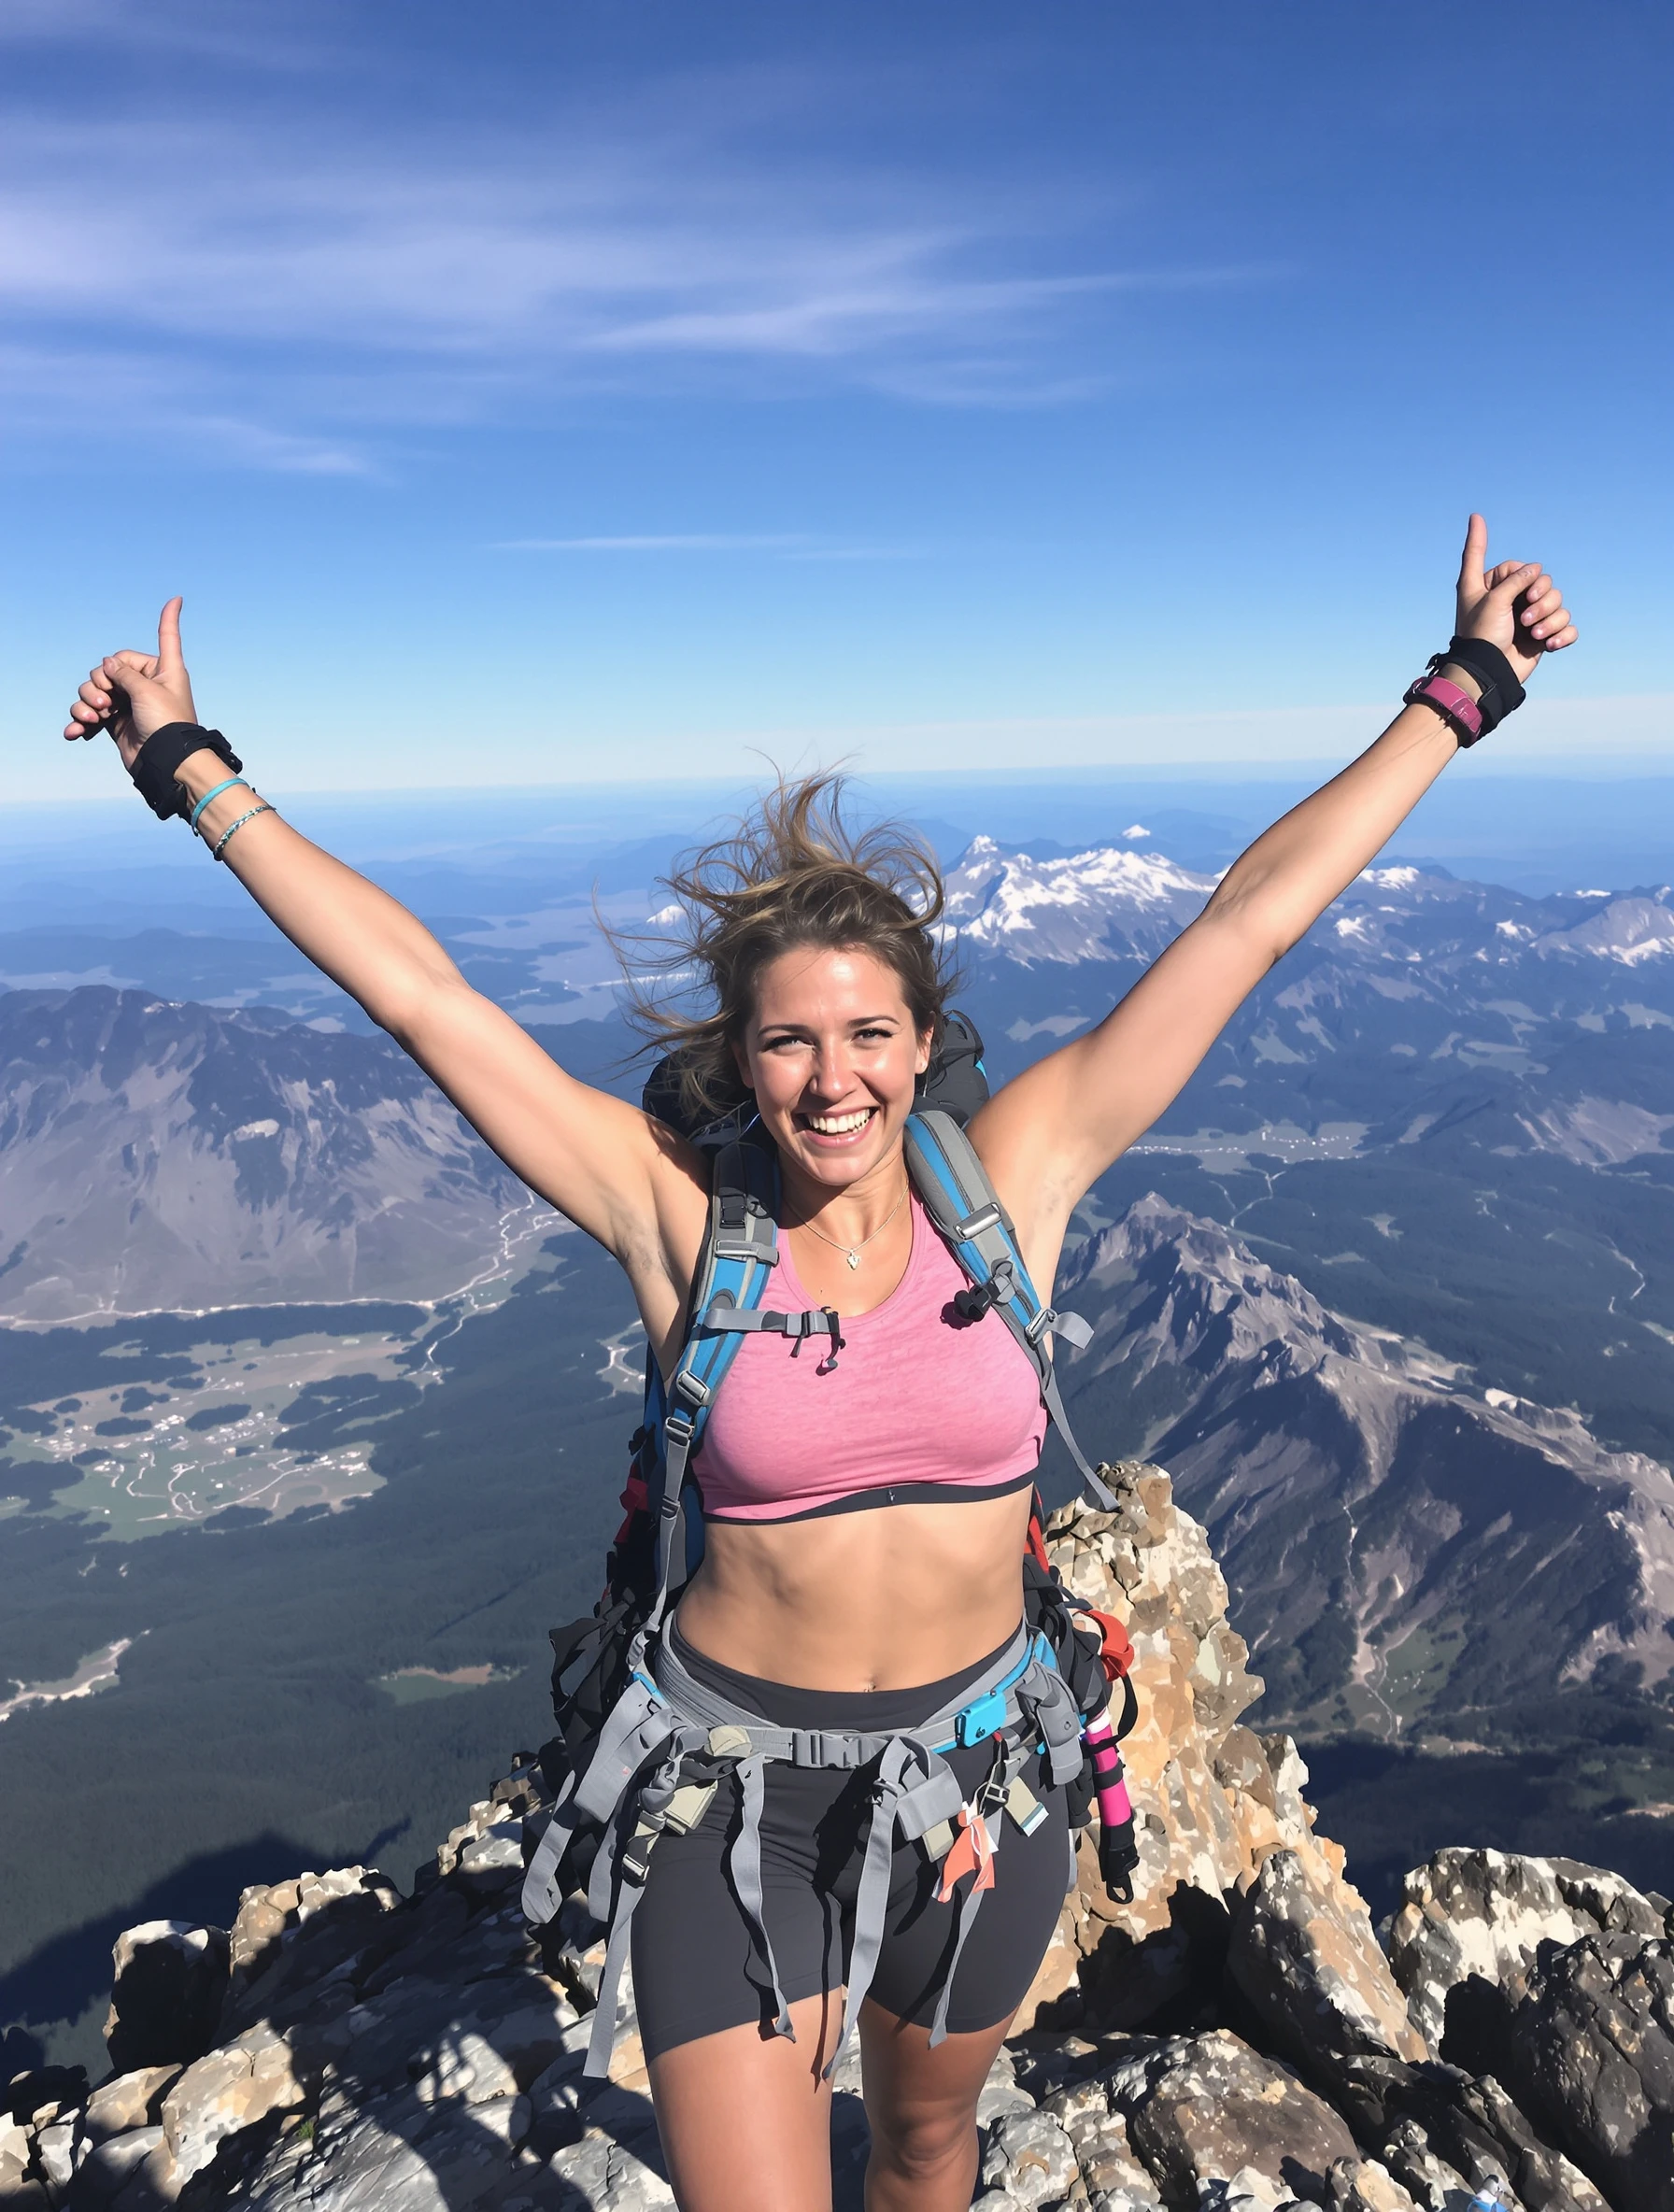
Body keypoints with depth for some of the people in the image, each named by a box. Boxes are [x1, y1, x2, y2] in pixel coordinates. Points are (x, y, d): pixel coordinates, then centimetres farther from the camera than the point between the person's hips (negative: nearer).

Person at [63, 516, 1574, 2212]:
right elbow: (415, 994, -14)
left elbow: (1251, 921, -10)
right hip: (741, 1783, -2)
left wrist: (1461, 688, -3)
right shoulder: (681, 1218, -15)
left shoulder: (1012, 1180, -11)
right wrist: (192, 769, -9)